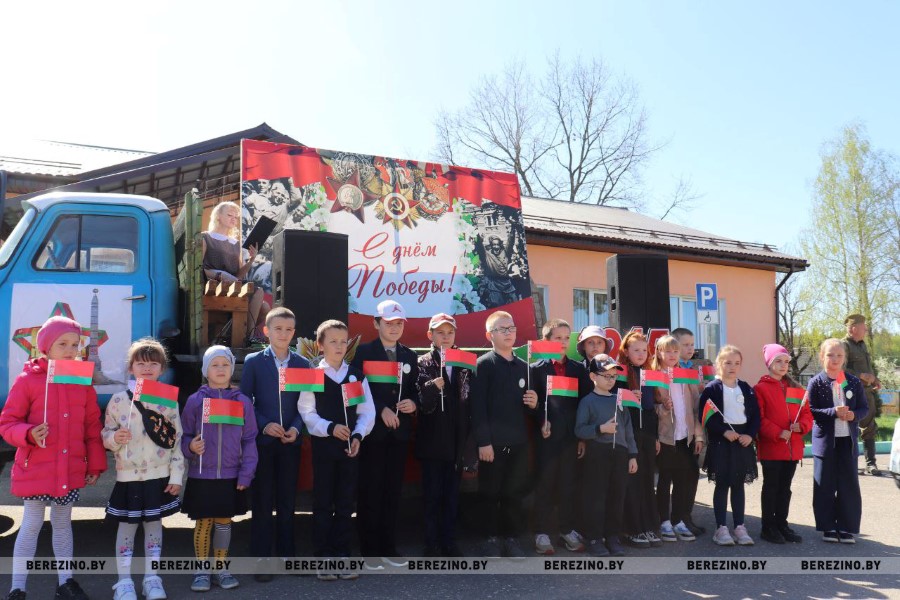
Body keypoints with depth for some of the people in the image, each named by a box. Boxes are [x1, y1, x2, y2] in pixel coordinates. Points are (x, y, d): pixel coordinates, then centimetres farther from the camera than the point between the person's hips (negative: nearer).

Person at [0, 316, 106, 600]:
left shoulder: (83, 381, 3)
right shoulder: (28, 379, -8)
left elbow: (92, 427, 7)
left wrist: (95, 465, 6)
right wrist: (29, 434, -25)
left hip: (71, 468, 4)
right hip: (36, 468, -3)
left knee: (63, 524, 16)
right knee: (31, 526, 4)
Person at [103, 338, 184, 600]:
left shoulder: (169, 401, -1)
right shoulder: (119, 400, -3)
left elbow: (177, 440, 0)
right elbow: (105, 435, 4)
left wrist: (176, 476, -3)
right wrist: (115, 438, -20)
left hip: (160, 476, 1)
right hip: (128, 476, -1)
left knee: (154, 523, 10)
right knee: (127, 526, 6)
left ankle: (152, 578, 22)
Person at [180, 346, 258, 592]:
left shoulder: (242, 401, 1)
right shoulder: (195, 400, -2)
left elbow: (249, 440, 3)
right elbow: (184, 436, 3)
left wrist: (246, 473, -3)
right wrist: (190, 446, -19)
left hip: (231, 476, 1)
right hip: (201, 476, -1)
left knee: (224, 522, 10)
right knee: (203, 523, 5)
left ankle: (220, 569, 24)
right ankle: (202, 571, 20)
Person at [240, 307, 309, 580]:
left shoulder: (302, 364, 6)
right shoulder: (253, 362, 1)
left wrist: (296, 428, -9)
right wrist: (263, 425, -12)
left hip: (290, 441, 2)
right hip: (262, 440, -2)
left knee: (287, 500, 8)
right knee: (262, 501, 3)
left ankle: (286, 553, 20)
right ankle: (261, 557, 12)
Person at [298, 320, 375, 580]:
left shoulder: (356, 375, 6)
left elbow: (367, 411, 3)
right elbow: (307, 413, -7)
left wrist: (358, 436, -11)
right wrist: (330, 428, -19)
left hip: (351, 445, 2)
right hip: (323, 444, -2)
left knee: (345, 503, 8)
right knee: (323, 503, 4)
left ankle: (342, 555, 17)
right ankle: (323, 557, 13)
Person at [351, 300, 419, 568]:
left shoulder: (410, 356, 12)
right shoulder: (363, 352, -2)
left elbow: (415, 390, 15)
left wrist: (414, 403, -7)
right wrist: (382, 410, -17)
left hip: (399, 432, 4)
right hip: (372, 431, -4)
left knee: (393, 491, 9)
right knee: (370, 490, 0)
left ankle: (388, 547, 19)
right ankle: (369, 549, 10)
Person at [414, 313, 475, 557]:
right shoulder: (423, 363, -1)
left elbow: (469, 400, 7)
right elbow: (423, 403, -10)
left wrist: (469, 440, 2)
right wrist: (433, 386, -29)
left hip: (457, 441, 3)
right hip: (433, 441, -3)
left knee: (452, 494, 10)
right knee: (432, 494, 3)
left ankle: (449, 542, 21)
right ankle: (432, 544, 13)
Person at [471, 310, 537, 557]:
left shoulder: (523, 366, 14)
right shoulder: (484, 364, -2)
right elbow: (478, 405, -10)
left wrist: (533, 404, -3)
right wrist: (483, 441, -16)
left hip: (518, 441, 5)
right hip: (493, 441, -4)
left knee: (514, 493, 8)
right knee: (491, 493, 3)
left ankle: (512, 539, 19)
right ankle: (491, 539, 15)